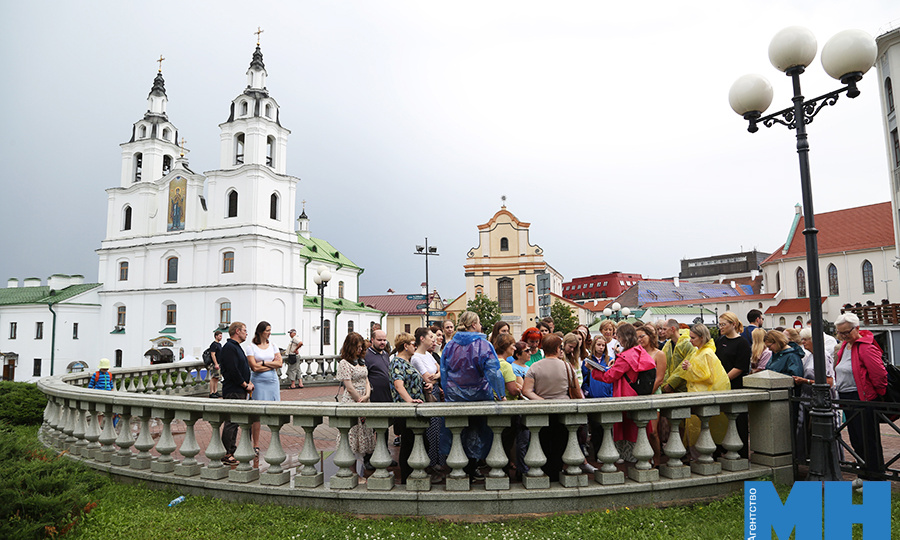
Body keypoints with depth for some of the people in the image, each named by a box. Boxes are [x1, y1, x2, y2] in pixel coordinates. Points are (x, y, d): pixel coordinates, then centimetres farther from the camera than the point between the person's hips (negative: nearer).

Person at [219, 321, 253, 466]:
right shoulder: (229, 347, -14)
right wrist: (245, 385, -13)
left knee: (234, 422, 14)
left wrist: (249, 382, 9)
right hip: (233, 391, -10)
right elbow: (233, 371, -21)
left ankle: (231, 453, 21)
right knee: (231, 423, -7)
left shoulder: (236, 347, 19)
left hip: (240, 391, 10)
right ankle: (227, 454, -2)